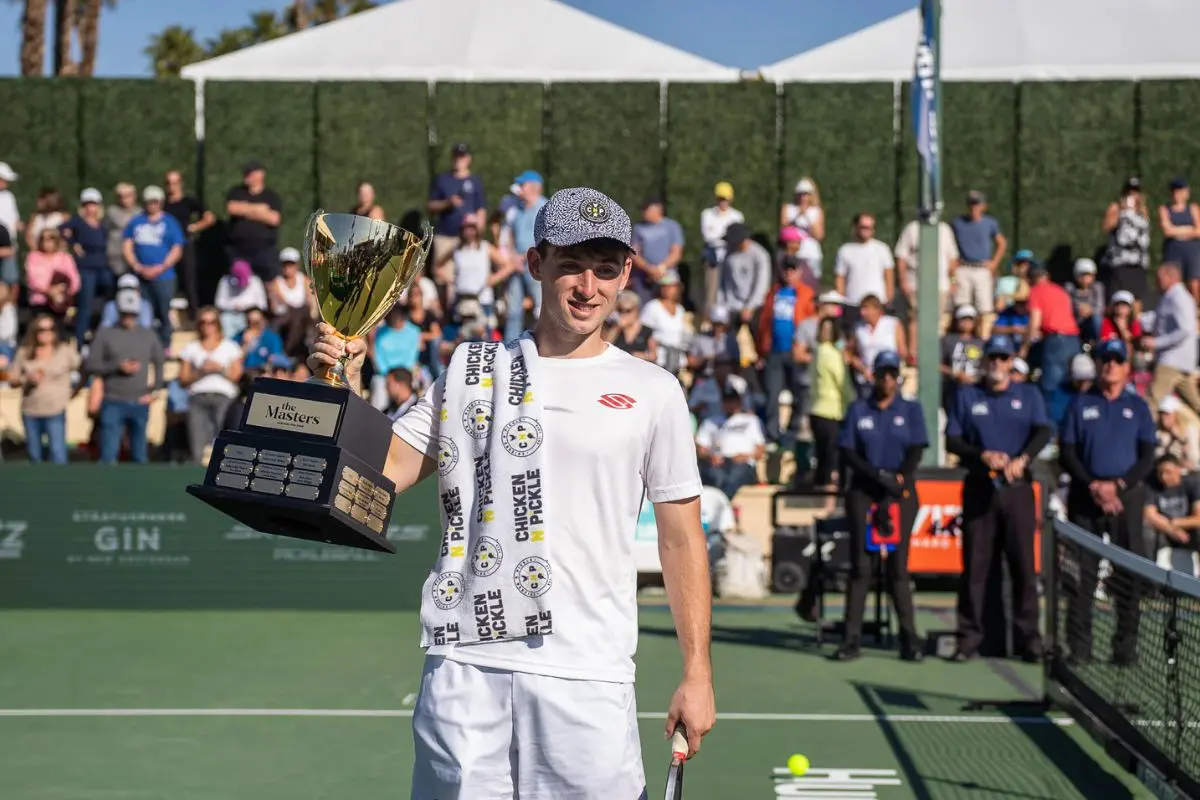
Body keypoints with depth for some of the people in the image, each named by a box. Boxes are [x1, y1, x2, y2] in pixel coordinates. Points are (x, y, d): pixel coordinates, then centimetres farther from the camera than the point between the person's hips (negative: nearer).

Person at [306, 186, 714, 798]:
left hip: (587, 676, -1)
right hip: (465, 663, 1)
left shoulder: (653, 391, 5)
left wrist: (697, 673, 2)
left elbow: (681, 538, 6)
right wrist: (345, 386, -7)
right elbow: (380, 477, 7)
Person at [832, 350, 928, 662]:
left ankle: (909, 638, -2)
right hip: (863, 492, 0)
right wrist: (879, 475, -12)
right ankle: (852, 638, -6)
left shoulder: (911, 410, 8)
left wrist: (892, 497, -9)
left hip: (900, 493, 0)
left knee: (898, 566, -4)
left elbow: (915, 454, 1)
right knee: (860, 565, -4)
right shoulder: (858, 409, 10)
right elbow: (847, 452, 3)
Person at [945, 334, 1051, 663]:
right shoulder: (966, 395, 11)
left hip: (1017, 488, 0)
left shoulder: (1028, 394, 10)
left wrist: (1022, 458, -23)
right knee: (975, 565, -1)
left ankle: (1029, 638, 0)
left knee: (1024, 564, -4)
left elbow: (1042, 432, -5)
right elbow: (952, 440, 4)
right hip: (979, 488, 0)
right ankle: (969, 638, 3)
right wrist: (984, 455, -13)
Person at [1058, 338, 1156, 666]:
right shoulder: (1080, 405, 10)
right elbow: (1067, 454, 4)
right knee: (1082, 573, -2)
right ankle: (1078, 648, 1)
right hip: (1085, 496, 0)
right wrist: (1093, 486, -11)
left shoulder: (1137, 406, 11)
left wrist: (1117, 485, -11)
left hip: (1127, 496, 0)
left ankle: (1125, 647, 1)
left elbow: (1147, 458, 4)